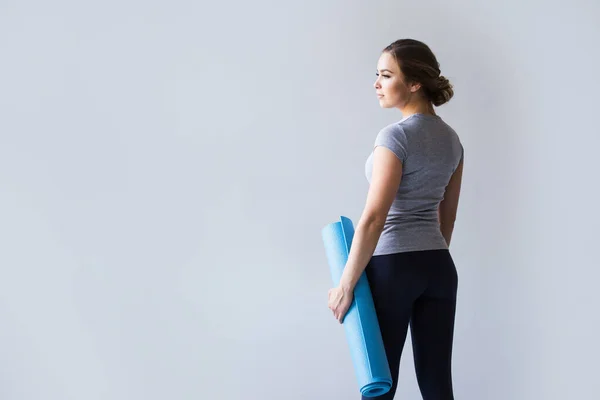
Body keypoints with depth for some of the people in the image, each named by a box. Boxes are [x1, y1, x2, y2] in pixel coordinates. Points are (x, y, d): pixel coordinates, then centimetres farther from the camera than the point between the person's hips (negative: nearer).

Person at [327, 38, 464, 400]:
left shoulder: (396, 136, -15)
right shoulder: (452, 139, 9)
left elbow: (373, 219, -19)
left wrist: (346, 284, -15)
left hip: (392, 266, -7)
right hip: (440, 267, 7)